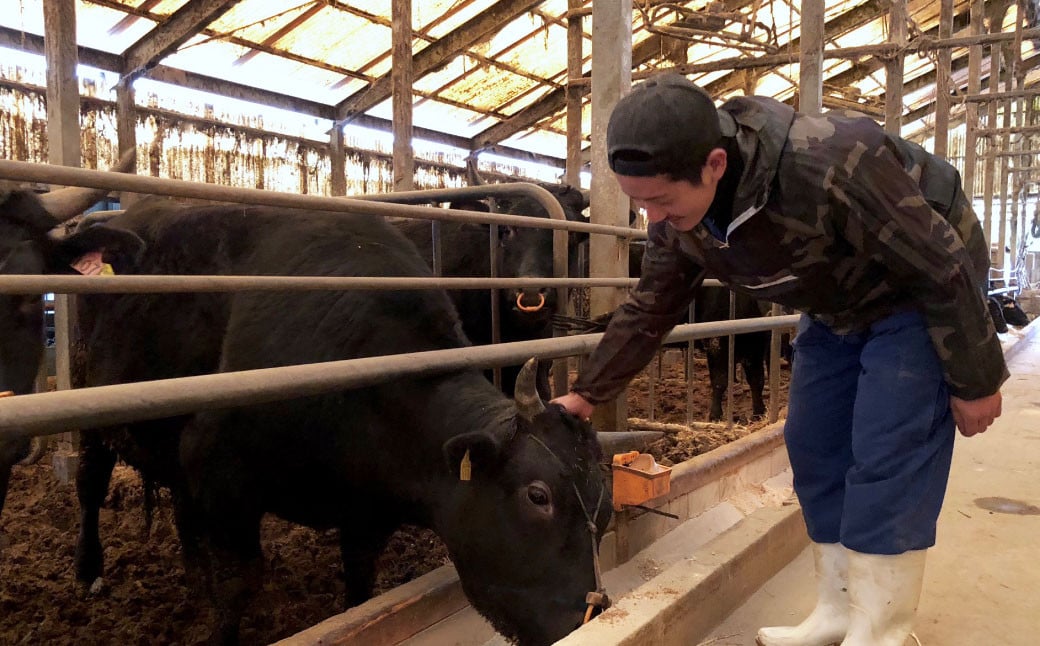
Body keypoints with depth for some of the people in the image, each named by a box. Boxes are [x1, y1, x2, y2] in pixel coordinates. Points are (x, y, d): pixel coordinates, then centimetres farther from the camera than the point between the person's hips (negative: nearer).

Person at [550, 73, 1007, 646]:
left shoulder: (833, 165, -39)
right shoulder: (676, 216, -19)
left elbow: (946, 269, -27)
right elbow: (649, 310, -4)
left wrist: (975, 382, -16)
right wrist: (587, 393, -2)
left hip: (922, 290, -6)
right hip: (837, 305, 6)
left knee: (886, 458, -11)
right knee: (812, 447, 3)